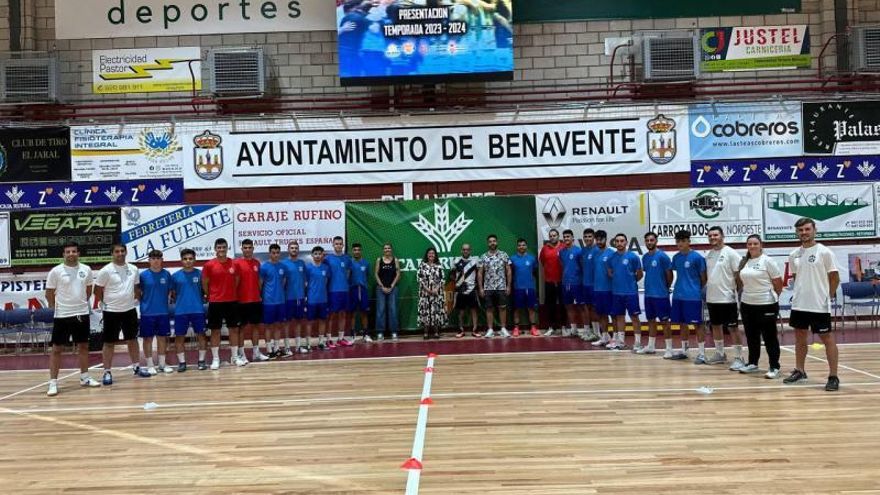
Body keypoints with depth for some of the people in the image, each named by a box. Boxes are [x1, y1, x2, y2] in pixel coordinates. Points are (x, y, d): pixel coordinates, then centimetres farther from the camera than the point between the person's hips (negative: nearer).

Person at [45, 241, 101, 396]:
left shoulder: (86, 270, 2)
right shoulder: (56, 271, -8)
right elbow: (49, 294, 0)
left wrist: (81, 303, 12)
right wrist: (57, 307, 4)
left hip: (82, 314, 4)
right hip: (62, 315, -3)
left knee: (83, 346, 12)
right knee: (57, 349, 0)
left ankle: (84, 377, 24)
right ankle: (53, 383, 5)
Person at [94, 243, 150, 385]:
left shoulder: (133, 269, 4)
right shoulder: (106, 271, -11)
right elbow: (97, 290, -4)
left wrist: (136, 298, 8)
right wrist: (103, 303, -3)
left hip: (130, 310, 5)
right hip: (112, 311, -5)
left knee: (132, 339, 13)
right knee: (109, 342, 2)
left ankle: (137, 367, 24)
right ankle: (107, 372, 8)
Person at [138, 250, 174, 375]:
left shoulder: (166, 274, 1)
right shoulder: (143, 274, -5)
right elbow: (138, 292, 1)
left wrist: (167, 301, -2)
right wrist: (144, 303, -4)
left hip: (163, 312, 2)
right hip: (147, 312, -2)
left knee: (162, 337, 10)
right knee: (148, 338, 5)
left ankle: (162, 363, 21)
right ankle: (150, 365, 14)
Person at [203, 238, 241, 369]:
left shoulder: (234, 264, 1)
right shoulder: (209, 265, -6)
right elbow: (204, 284, 2)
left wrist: (233, 293, 9)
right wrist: (211, 296, 5)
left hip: (232, 301, 3)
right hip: (215, 302, -2)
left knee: (234, 329, 8)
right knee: (215, 330, 4)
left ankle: (235, 356, 18)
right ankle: (215, 359, 12)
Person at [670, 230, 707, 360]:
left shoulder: (696, 257, -10)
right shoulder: (676, 257, 7)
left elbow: (703, 277, -4)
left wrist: (698, 289, 4)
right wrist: (681, 287, 12)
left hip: (693, 296, -6)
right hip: (678, 296, 6)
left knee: (698, 324, 0)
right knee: (682, 323, 14)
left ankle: (702, 353, 7)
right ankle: (683, 351, 25)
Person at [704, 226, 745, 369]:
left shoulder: (730, 253, -9)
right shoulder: (708, 255, 10)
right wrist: (703, 289, 10)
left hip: (727, 298, -7)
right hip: (712, 298, 7)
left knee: (732, 328, -3)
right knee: (716, 326, 15)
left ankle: (738, 358, 4)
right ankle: (720, 354, 28)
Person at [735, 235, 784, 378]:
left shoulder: (767, 261, -9)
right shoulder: (743, 262, 8)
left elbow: (778, 283, -6)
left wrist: (773, 296, 4)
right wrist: (748, 292, 14)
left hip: (766, 305, -6)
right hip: (747, 304, 6)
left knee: (769, 337, 0)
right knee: (751, 336, 14)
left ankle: (774, 367, 6)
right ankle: (752, 363, 25)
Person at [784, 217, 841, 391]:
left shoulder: (824, 252, -8)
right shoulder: (793, 255, 7)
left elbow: (835, 277, -4)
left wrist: (828, 297, -4)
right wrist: (798, 294, 12)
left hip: (819, 305, -6)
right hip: (799, 304, 6)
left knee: (827, 338, 0)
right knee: (799, 337, 14)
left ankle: (833, 376, 6)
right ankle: (799, 371, 25)